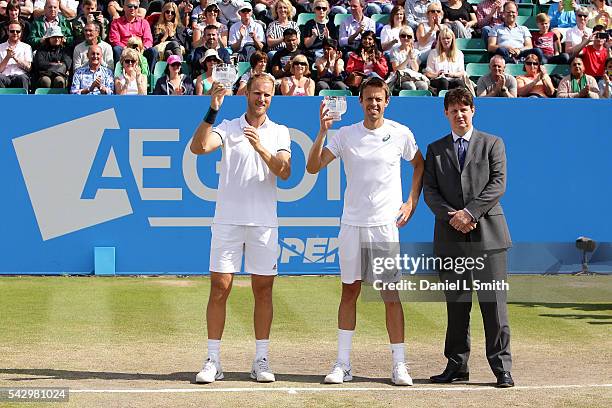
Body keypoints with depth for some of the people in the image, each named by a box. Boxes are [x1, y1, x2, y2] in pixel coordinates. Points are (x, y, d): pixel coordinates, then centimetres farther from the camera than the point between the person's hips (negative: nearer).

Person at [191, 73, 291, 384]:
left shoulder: (280, 133, 9)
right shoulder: (227, 128, 5)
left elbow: (285, 172, -4)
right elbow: (198, 147, -13)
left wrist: (260, 148, -19)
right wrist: (212, 110, -22)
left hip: (264, 223, 1)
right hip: (228, 219, -1)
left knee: (263, 290, 4)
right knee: (219, 288, -3)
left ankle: (261, 360, 11)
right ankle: (213, 361, 3)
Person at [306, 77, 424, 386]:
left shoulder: (401, 134, 2)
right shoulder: (345, 134, 3)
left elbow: (419, 164, 18)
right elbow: (313, 167, -4)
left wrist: (412, 202, 9)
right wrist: (322, 133, -16)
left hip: (386, 224, -1)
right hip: (352, 224, 1)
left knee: (391, 295, -2)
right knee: (349, 292, 6)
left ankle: (399, 366, 4)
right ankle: (343, 364, 11)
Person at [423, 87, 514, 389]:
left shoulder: (492, 144, 8)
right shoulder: (435, 149, 14)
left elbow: (497, 185, -2)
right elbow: (429, 191, 6)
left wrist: (469, 212, -12)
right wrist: (452, 216, -10)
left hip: (487, 233, -2)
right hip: (450, 236, 2)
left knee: (494, 303, -4)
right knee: (456, 305, 5)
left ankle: (502, 368, 0)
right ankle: (456, 366, 13)